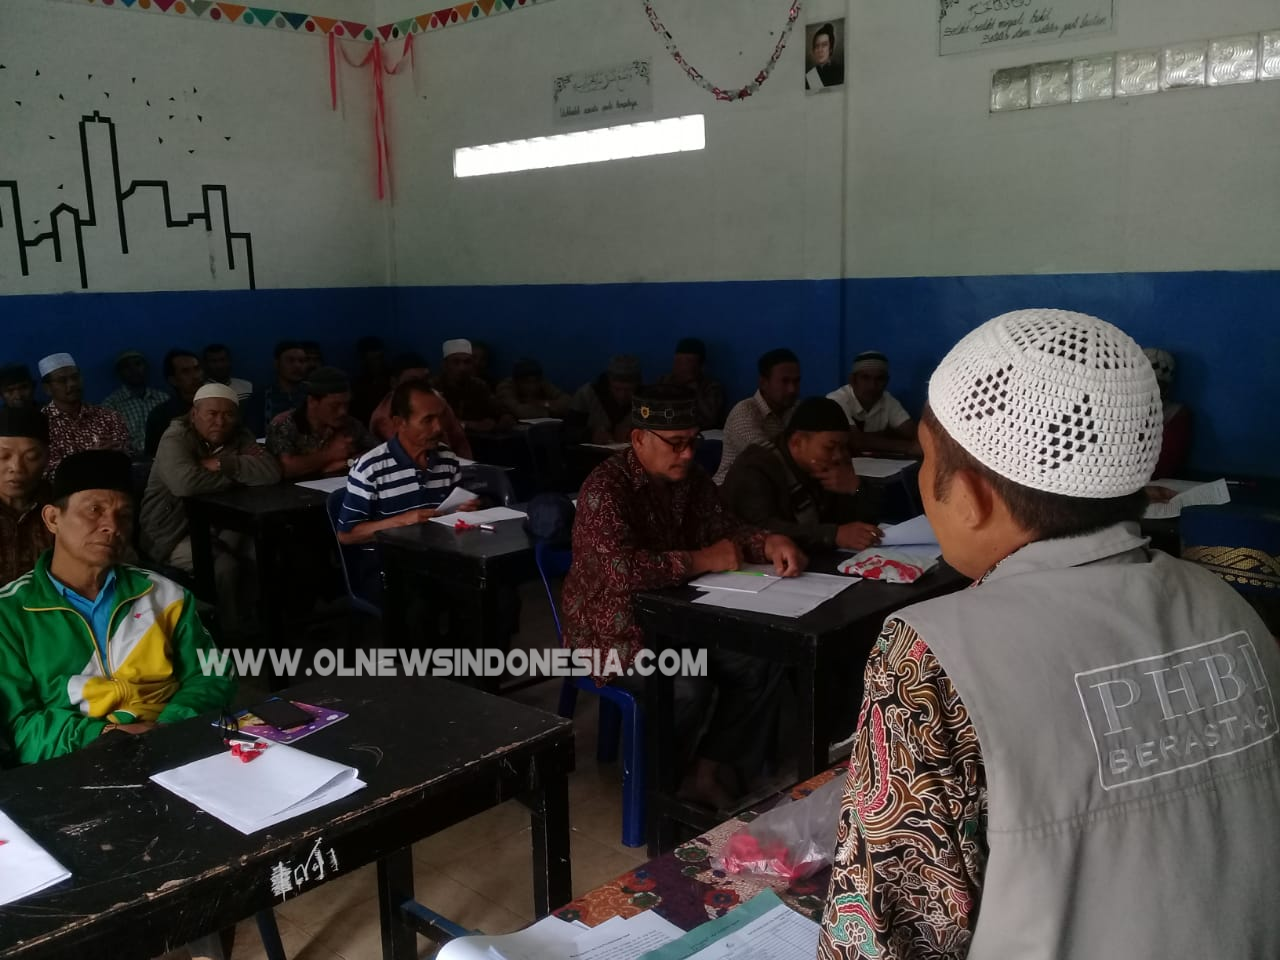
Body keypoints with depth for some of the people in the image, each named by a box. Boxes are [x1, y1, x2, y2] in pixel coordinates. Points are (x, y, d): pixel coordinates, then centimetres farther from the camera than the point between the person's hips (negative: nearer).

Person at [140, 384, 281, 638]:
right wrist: (236, 478, -20)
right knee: (226, 566, -26)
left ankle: (258, 618, 9)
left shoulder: (239, 437, 1)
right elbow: (185, 483, -36)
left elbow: (271, 472, -15)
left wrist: (224, 464, -24)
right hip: (172, 533, -6)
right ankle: (235, 633, -4)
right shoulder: (176, 438, -16)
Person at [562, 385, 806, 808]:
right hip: (615, 628, -8)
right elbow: (622, 571, -35)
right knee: (686, 689, -29)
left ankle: (714, 774, 2)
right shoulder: (605, 488, -22)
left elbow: (726, 528, 10)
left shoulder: (691, 478, 2)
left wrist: (769, 542, -12)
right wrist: (703, 560, -26)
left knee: (760, 663, -10)